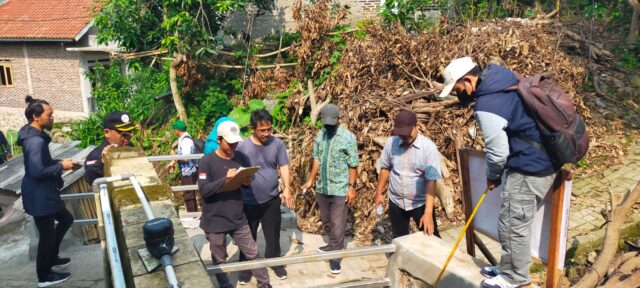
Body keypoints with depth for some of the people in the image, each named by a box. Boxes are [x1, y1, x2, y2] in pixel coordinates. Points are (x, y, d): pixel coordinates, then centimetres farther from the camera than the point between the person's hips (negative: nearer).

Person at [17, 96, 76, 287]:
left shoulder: (35, 136, 8)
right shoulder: (35, 140, -24)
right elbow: (37, 171, -29)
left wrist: (60, 164, 6)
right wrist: (61, 166, -17)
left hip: (44, 193, 11)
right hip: (39, 196, -11)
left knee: (66, 219, 23)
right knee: (47, 234, 3)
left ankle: (51, 258, 37)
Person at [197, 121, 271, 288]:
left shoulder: (241, 158, -1)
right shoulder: (206, 162, -14)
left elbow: (248, 180, 10)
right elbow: (203, 190, -21)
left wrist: (247, 183, -14)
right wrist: (225, 179, -32)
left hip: (238, 218, 3)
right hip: (215, 221, -3)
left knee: (253, 254, 12)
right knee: (219, 260, 14)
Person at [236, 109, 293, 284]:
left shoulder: (278, 144, -4)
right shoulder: (242, 146, -10)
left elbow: (283, 166, -2)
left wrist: (287, 188, -14)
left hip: (272, 199, 2)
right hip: (249, 202, -1)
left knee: (273, 235, 16)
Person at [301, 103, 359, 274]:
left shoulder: (348, 137, -13)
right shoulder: (320, 135, 3)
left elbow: (352, 165, -10)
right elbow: (317, 160, 9)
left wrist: (352, 187, -11)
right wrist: (311, 180, 6)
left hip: (340, 189, -5)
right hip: (322, 188, 6)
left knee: (338, 224, 3)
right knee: (326, 221, 19)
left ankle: (336, 256, 16)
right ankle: (334, 245, 40)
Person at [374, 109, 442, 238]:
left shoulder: (429, 148, -19)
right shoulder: (391, 143, -8)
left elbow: (431, 181, -22)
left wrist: (428, 213, -27)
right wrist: (379, 193, 7)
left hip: (420, 203, -3)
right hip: (396, 202, 3)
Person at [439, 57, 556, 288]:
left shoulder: (487, 106, -24)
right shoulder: (502, 80, 6)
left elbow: (498, 152, -20)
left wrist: (492, 177, 0)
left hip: (529, 169, -10)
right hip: (543, 160, 10)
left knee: (512, 225, 3)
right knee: (516, 222, 20)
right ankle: (509, 268, 34)